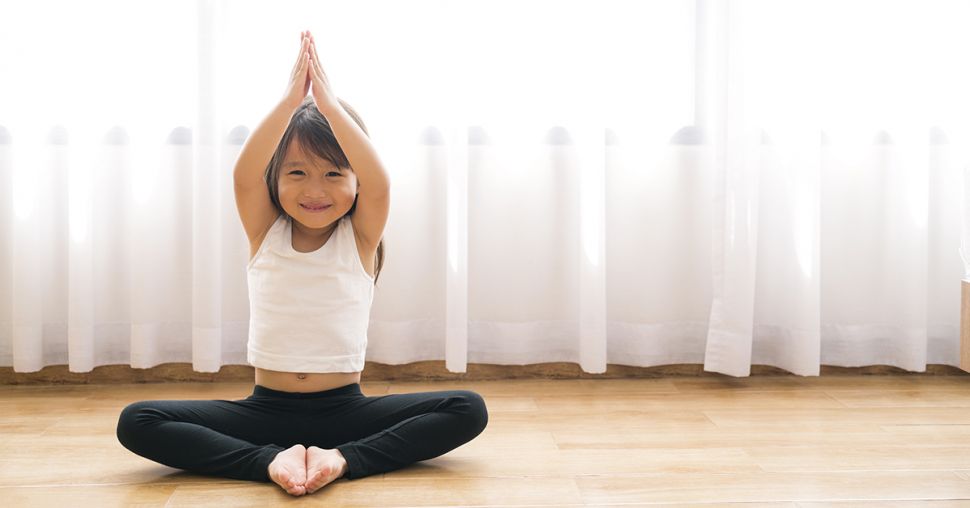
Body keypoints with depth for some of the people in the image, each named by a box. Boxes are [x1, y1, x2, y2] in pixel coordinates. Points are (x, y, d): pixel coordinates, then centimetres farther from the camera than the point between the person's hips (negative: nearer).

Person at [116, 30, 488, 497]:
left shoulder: (359, 238, 1)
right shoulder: (266, 233, 3)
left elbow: (378, 183, -21)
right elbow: (244, 174, -17)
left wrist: (329, 105, -30)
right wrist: (290, 100, -29)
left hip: (345, 409, -1)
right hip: (266, 409, 1)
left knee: (469, 410, -22)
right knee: (135, 422, -19)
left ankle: (344, 458, -28)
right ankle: (271, 459, -28)